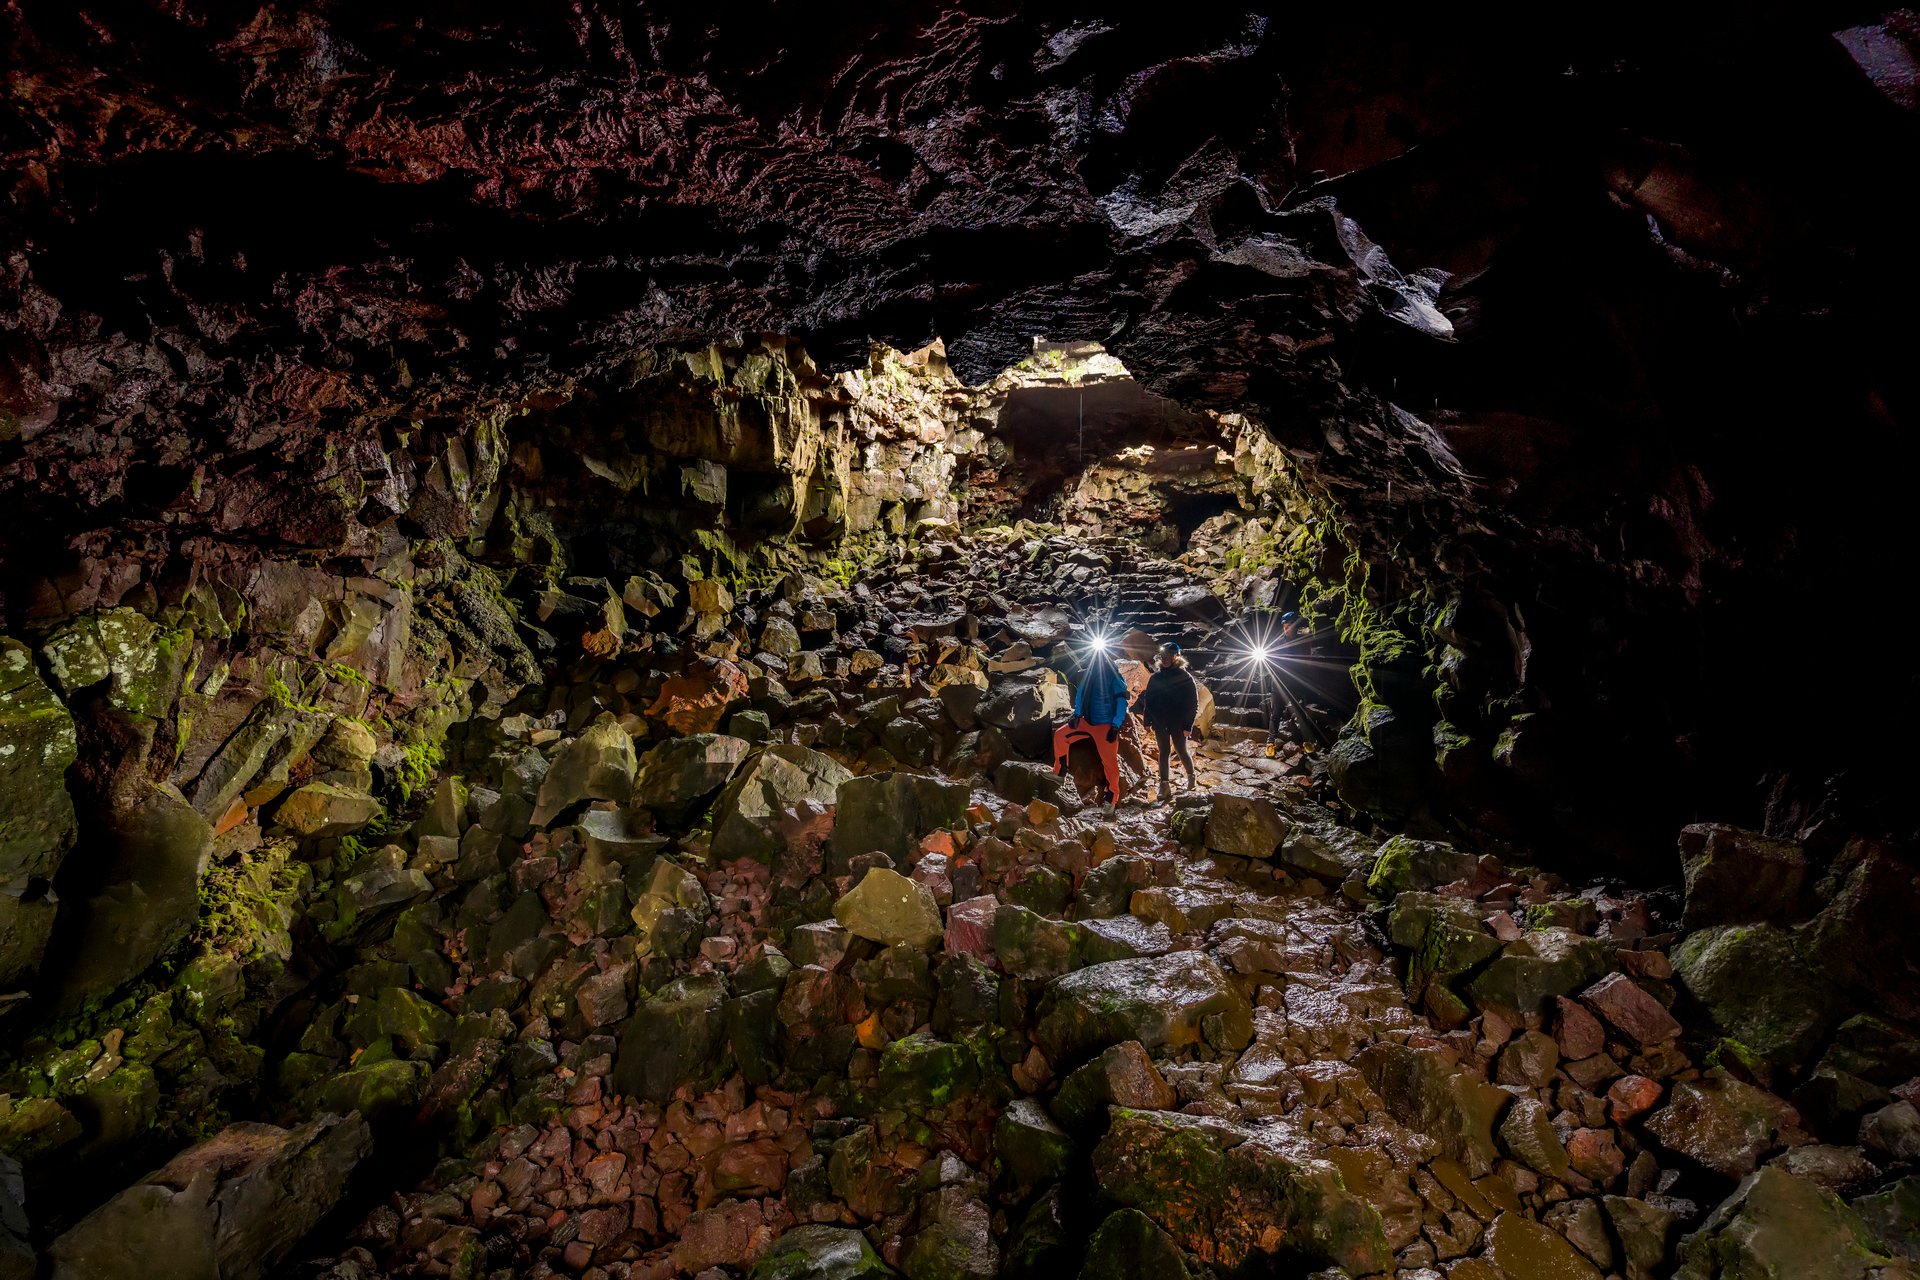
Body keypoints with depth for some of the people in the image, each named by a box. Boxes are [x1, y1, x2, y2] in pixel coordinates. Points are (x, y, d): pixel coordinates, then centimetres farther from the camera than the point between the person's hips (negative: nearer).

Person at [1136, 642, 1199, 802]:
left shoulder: (1184, 677, -7)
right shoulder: (1156, 677, 5)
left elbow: (1193, 702, -7)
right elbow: (1147, 699, 9)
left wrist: (1188, 725, -12)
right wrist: (1148, 721, 2)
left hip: (1178, 724, -3)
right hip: (1160, 723, 3)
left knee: (1181, 751, 9)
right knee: (1163, 752, 5)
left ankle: (1191, 778, 31)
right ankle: (1164, 786, 9)